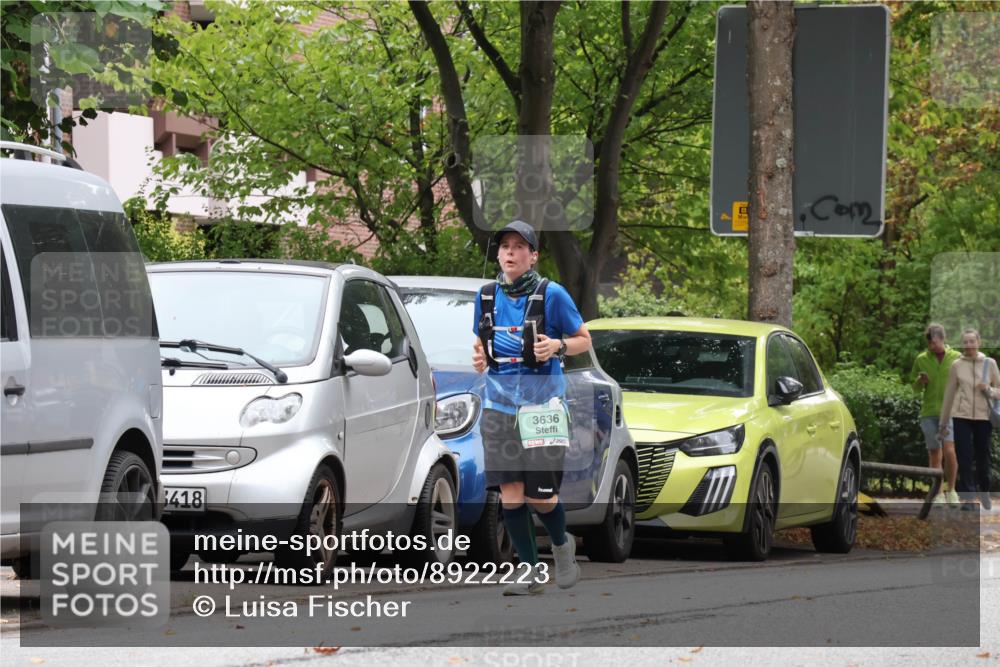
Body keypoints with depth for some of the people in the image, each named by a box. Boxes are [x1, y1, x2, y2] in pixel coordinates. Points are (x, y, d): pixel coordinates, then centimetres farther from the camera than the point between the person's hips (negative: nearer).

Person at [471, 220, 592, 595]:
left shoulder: (551, 294, -6)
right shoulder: (487, 297, 6)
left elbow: (584, 340, 2)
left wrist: (557, 346, -18)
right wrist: (479, 359, -1)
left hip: (542, 406, -3)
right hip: (499, 406, 3)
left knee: (541, 497, -1)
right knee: (510, 495, -2)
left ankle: (562, 544, 31)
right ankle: (531, 572, 9)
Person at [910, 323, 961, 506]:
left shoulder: (957, 358, 4)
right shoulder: (921, 359, 7)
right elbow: (916, 388, 15)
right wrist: (921, 381, -8)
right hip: (929, 411, 2)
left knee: (949, 450, -17)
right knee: (934, 454, 5)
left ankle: (951, 490, -3)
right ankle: (938, 493, 14)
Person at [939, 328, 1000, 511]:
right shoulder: (956, 366, 2)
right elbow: (949, 394, 8)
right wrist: (943, 422, 11)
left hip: (983, 416, 0)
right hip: (961, 416, 0)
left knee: (983, 456, 9)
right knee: (964, 458, -6)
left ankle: (984, 491, 31)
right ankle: (968, 498, -3)